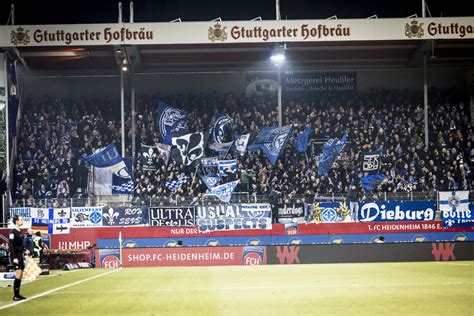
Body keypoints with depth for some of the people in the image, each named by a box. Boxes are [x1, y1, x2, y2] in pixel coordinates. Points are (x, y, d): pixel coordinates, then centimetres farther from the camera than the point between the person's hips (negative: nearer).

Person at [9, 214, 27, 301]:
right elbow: (10, 246, -16)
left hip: (20, 255, 9)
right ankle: (15, 296, -4)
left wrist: (24, 250, 7)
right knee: (18, 276, -10)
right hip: (15, 256, -9)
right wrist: (14, 257, -20)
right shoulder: (13, 232, -13)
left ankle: (18, 294, 15)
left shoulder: (19, 231, 13)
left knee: (20, 276, 9)